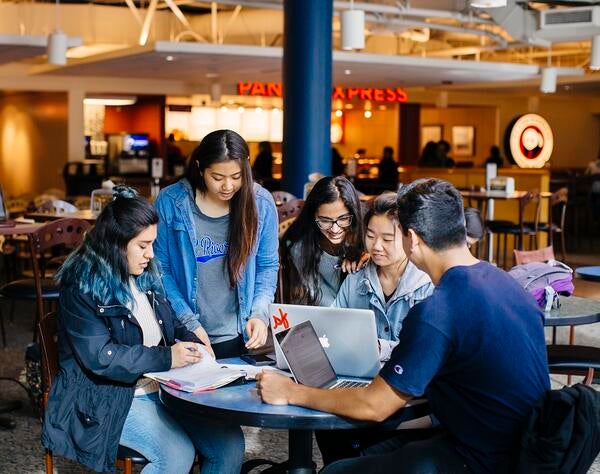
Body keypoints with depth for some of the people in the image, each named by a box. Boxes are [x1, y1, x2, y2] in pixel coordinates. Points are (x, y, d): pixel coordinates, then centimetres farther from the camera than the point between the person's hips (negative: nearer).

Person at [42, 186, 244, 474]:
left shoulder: (145, 276, 10)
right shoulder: (82, 288, -13)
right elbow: (99, 357, -20)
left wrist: (190, 343, 0)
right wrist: (166, 358, -21)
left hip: (164, 386, 7)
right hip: (111, 397, -7)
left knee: (230, 442, -10)